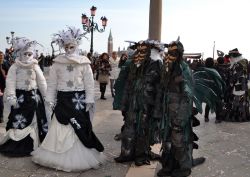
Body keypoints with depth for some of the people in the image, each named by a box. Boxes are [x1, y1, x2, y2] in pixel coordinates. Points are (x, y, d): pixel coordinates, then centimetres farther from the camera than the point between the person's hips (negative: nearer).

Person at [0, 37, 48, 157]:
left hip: (34, 97, 3)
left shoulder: (36, 67, 5)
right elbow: (10, 83, -6)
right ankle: (18, 147, 14)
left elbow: (42, 83, 10)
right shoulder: (14, 67, -3)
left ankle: (34, 145, 20)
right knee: (19, 123, 0)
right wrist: (12, 98, -13)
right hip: (21, 98, -3)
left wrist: (46, 96, 8)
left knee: (36, 121, 8)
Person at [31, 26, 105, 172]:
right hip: (63, 100, 2)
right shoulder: (57, 62, 3)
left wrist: (89, 101, -5)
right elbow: (52, 83, 5)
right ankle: (61, 157, 19)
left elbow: (89, 84, -1)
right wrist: (50, 100, 2)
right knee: (61, 128, 5)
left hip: (79, 99, -1)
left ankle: (79, 157, 14)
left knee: (80, 128, 0)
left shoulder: (84, 63, -2)